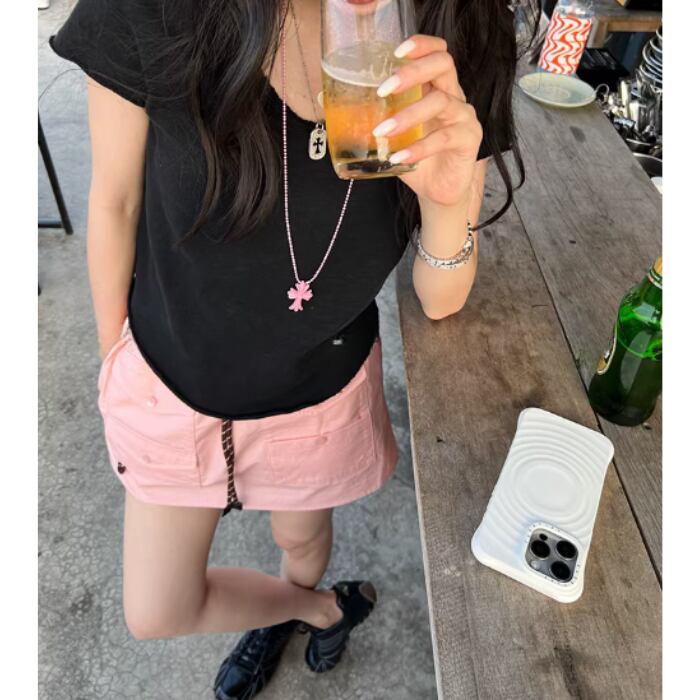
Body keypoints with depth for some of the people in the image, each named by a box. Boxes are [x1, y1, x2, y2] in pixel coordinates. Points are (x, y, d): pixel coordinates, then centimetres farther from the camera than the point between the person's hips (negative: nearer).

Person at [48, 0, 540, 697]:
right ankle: (330, 607, 50)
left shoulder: (455, 62, -20)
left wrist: (448, 198, -36)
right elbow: (114, 203, -10)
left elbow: (439, 300, -13)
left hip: (323, 396, 0)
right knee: (154, 615, 19)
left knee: (302, 538, 30)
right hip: (172, 385, 1)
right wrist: (113, 359, 3)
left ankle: (282, 612, 72)